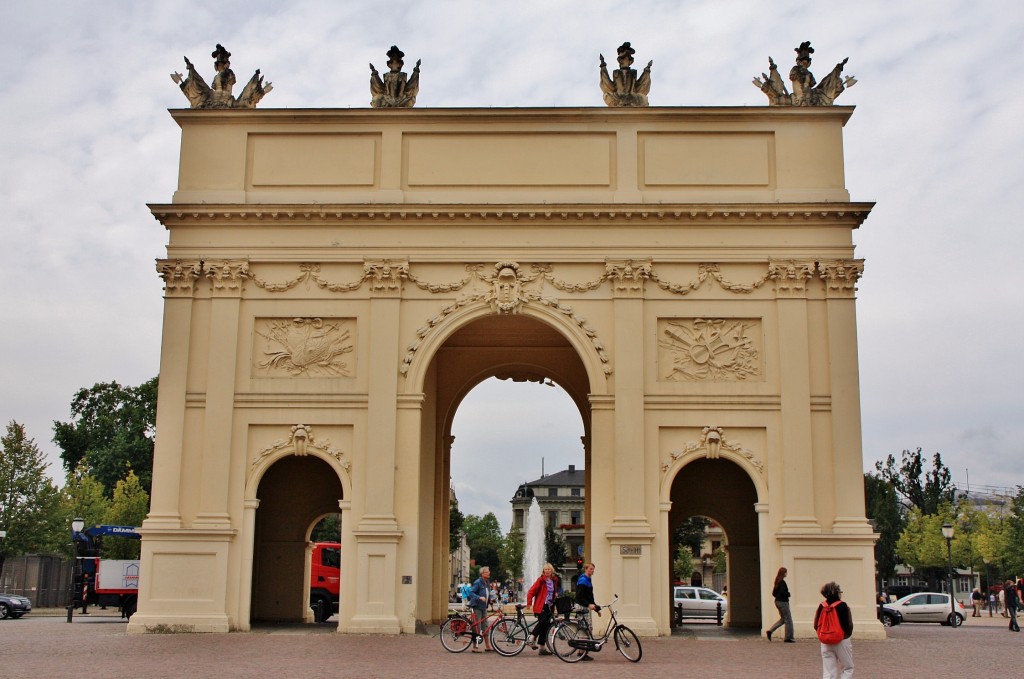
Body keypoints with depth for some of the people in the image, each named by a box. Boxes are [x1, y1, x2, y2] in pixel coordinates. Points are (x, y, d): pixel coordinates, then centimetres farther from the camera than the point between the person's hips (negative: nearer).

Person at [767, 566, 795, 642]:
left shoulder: (777, 582, 12)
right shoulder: (782, 582, -17)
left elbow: (773, 593, 16)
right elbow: (783, 592, -25)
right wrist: (788, 594, -8)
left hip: (778, 601, 10)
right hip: (783, 602, -10)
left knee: (783, 619, 17)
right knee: (788, 620, -1)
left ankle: (770, 631, 10)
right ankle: (788, 638, 3)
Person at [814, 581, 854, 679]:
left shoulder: (821, 606, 0)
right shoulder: (842, 605, -13)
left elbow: (816, 626, 4)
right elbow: (849, 625, -13)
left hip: (826, 643, 4)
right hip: (842, 641, -4)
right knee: (847, 668, 13)